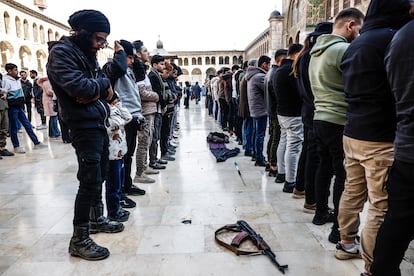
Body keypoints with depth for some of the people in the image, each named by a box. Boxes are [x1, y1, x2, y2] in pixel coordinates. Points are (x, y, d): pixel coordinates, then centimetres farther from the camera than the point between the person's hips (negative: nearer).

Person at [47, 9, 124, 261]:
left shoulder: (87, 53, 16)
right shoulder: (61, 52, -10)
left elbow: (105, 87, 12)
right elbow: (80, 87, -23)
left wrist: (98, 91, -11)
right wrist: (103, 84, -5)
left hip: (99, 123, 9)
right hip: (84, 126, -9)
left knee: (100, 176, 17)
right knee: (90, 180, -8)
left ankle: (96, 219, 34)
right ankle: (79, 239, 3)